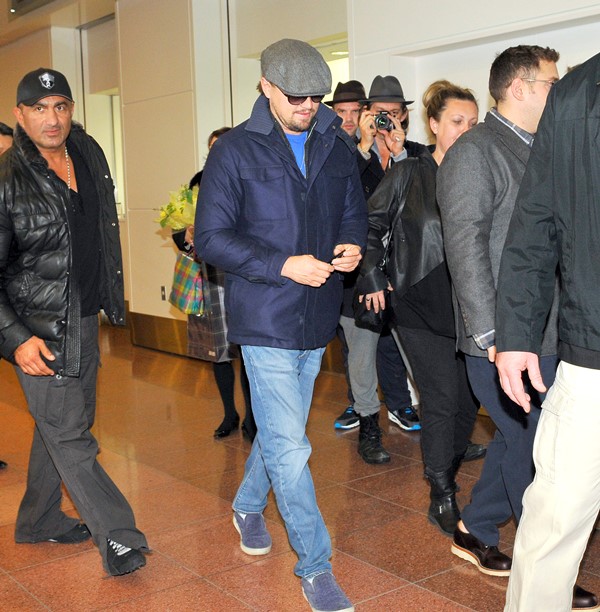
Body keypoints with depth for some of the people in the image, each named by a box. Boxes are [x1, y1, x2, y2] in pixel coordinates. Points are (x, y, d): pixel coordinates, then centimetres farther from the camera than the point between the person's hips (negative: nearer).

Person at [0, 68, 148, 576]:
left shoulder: (90, 155, 6)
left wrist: (110, 303, 21)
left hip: (85, 321, 7)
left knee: (62, 424, 17)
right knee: (68, 434, -4)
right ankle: (117, 537, 6)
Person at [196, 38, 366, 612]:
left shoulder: (337, 147, 7)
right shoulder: (235, 150, -7)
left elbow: (355, 212, 19)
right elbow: (210, 238, -10)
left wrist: (353, 244, -6)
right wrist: (284, 266, -21)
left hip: (317, 317, 6)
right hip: (266, 319, -5)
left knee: (279, 430, 20)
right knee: (289, 447, -4)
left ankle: (248, 506, 46)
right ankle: (315, 566, 10)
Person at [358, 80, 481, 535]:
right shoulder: (408, 175, -3)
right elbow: (370, 226, 2)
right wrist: (373, 278, -3)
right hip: (422, 309, -4)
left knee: (469, 399, 9)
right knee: (442, 400, -4)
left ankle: (446, 475, 31)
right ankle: (442, 499, 10)